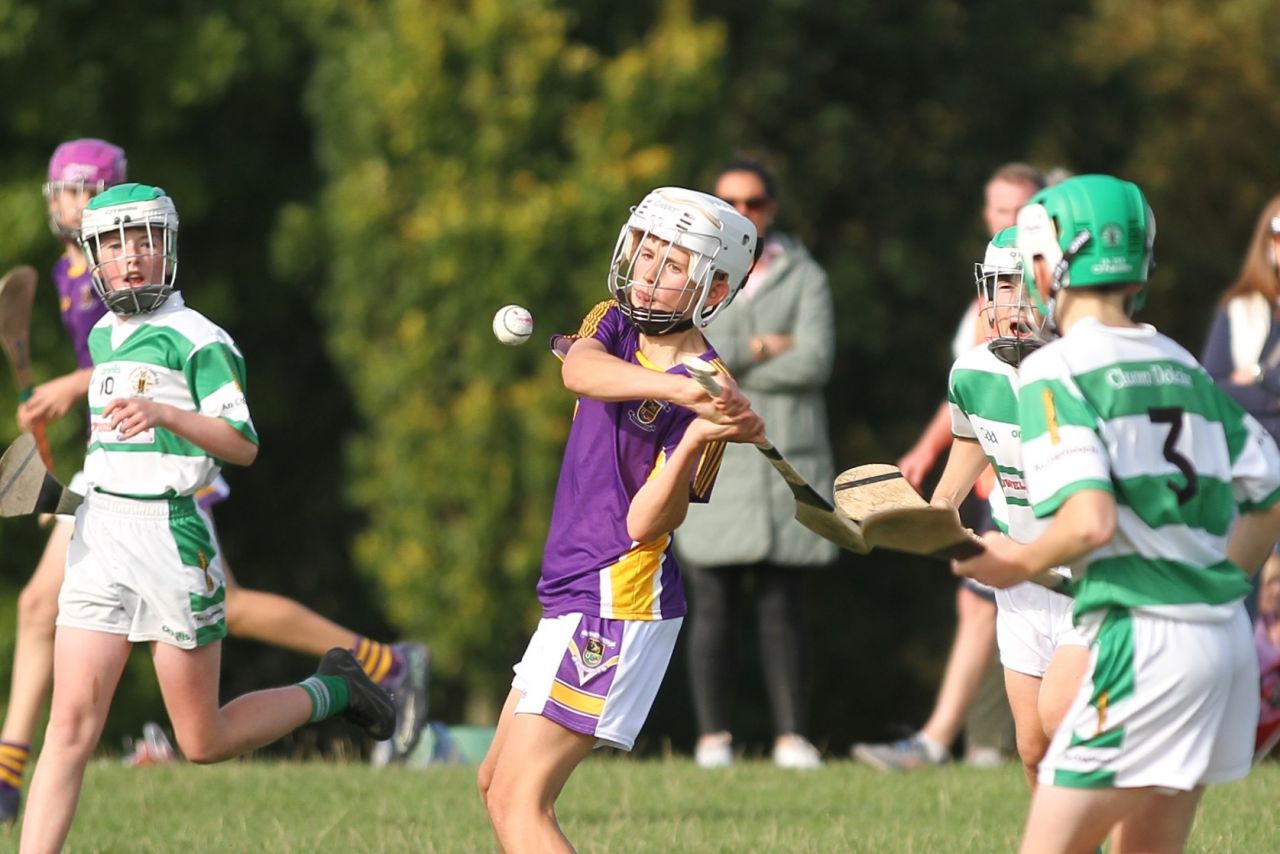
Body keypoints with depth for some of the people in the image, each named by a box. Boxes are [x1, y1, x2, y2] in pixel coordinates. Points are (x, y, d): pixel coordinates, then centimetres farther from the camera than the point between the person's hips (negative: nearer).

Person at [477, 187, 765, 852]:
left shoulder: (709, 394, -15)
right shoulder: (617, 324, 5)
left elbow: (646, 523, -21)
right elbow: (580, 371, -22)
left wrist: (695, 440, -37)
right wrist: (674, 387, -40)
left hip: (614, 605, -9)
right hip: (574, 597, 9)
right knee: (498, 786, 16)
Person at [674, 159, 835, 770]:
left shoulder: (804, 279, 8)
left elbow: (815, 360, -8)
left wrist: (724, 366, -7)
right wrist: (756, 350, -9)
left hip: (786, 465, 0)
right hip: (712, 462, 0)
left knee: (783, 608, -1)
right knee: (713, 607, -3)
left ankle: (791, 736, 0)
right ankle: (713, 737, 1)